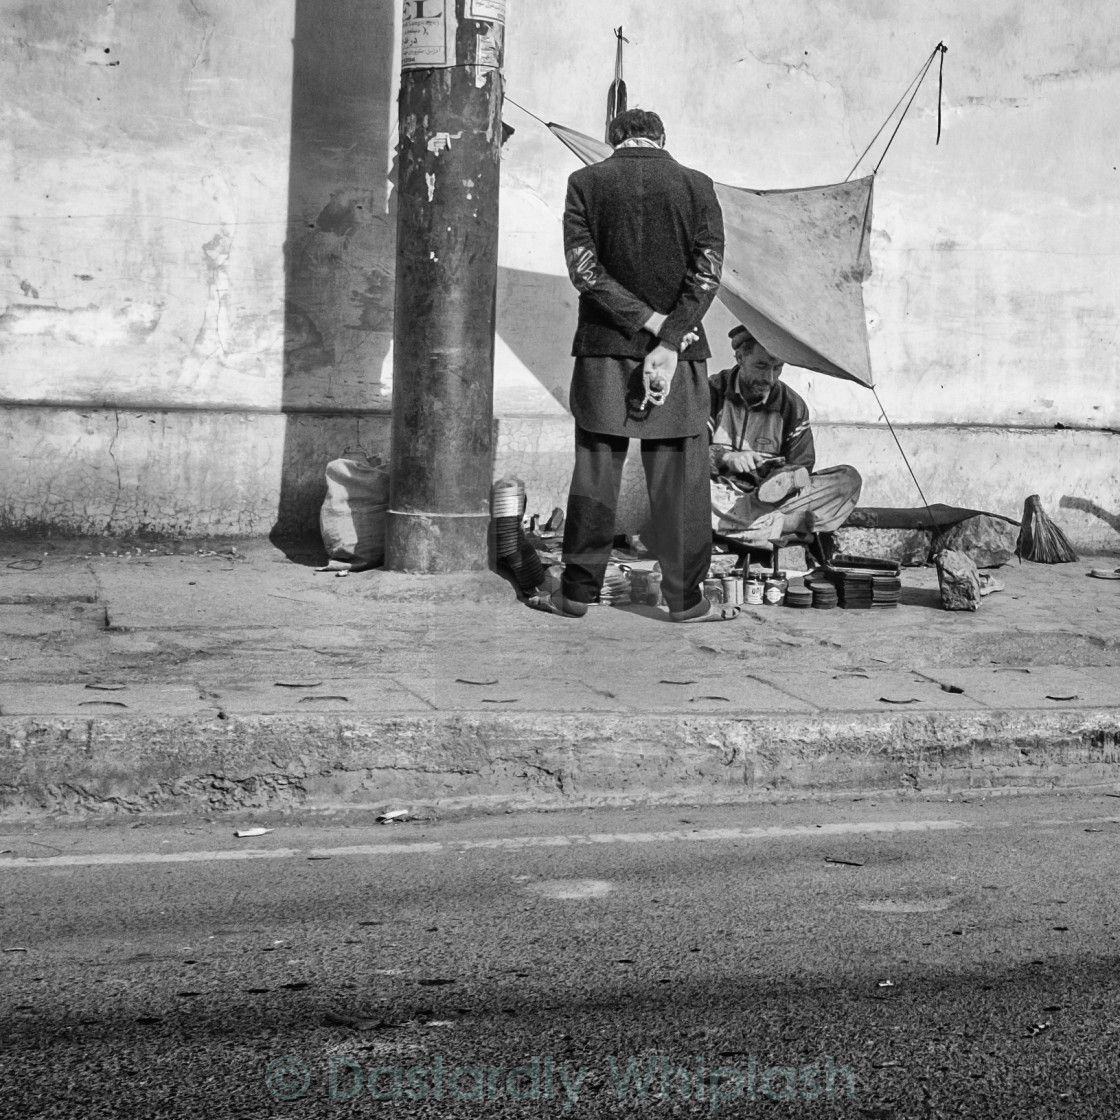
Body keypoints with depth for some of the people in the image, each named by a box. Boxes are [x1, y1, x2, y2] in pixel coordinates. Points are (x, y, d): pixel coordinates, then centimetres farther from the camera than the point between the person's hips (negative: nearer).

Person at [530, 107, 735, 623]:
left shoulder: (586, 182, 2)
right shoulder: (696, 186, 2)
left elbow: (584, 267, -6)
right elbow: (707, 273, -7)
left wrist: (649, 322, -8)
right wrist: (669, 341, -11)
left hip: (604, 348, 1)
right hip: (679, 349, 0)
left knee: (594, 472, 7)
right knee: (680, 478, 4)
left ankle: (578, 592, 11)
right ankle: (685, 599, 6)